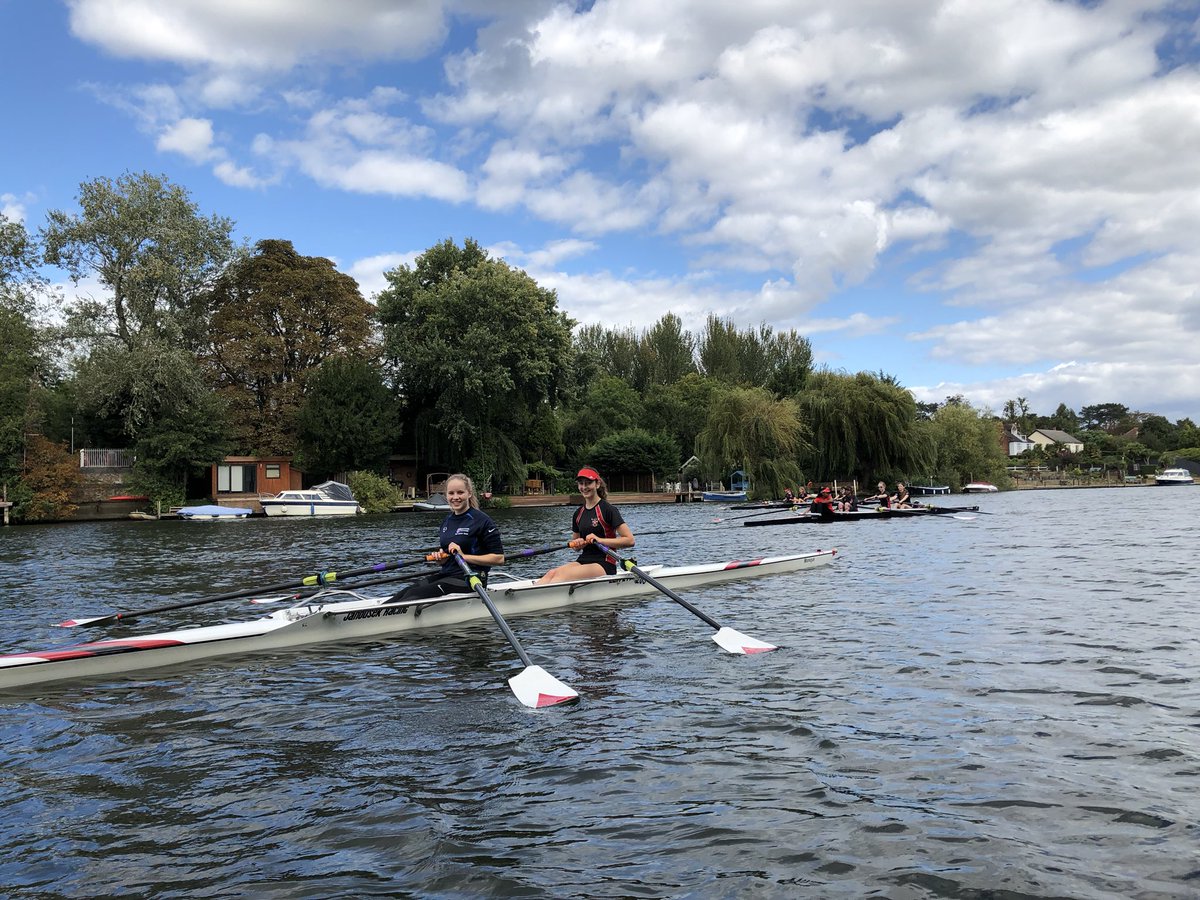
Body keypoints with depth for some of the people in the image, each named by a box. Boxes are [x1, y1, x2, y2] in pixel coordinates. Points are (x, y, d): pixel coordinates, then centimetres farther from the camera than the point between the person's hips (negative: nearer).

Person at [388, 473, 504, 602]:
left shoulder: (481, 520, -9)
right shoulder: (447, 521, 14)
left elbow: (499, 558, -13)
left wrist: (464, 556, -17)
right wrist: (440, 557, 0)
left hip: (469, 579, -7)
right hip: (446, 574, 7)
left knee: (414, 595, -24)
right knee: (404, 593, -18)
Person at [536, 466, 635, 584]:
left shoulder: (608, 509, -6)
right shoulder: (578, 513, 14)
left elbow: (630, 540, -12)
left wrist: (600, 540, -19)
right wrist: (577, 544, 1)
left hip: (605, 565, -6)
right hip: (583, 560, 7)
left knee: (561, 574, -30)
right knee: (552, 573, -23)